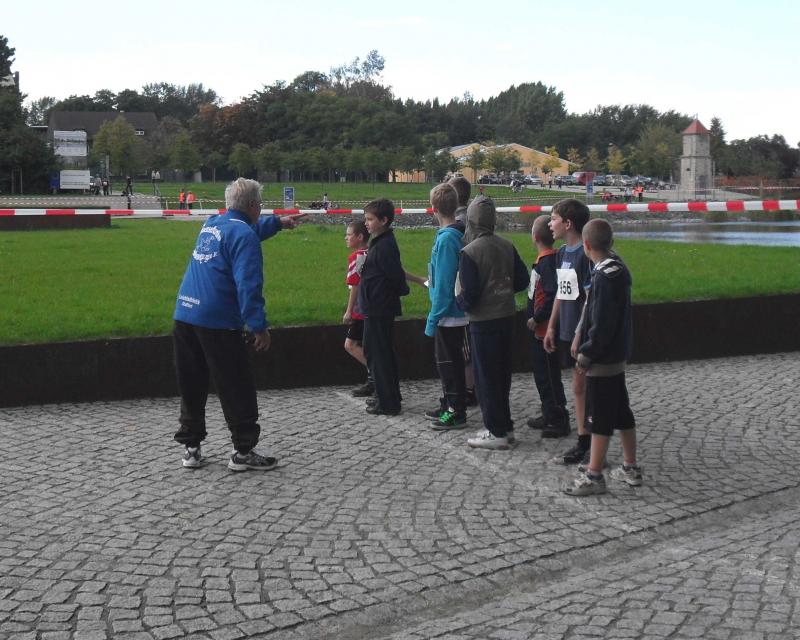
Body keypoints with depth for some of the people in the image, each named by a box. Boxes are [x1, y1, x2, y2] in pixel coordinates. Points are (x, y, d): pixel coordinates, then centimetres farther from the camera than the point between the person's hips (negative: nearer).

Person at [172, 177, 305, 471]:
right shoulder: (244, 235, -9)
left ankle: (191, 447, 21)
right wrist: (259, 326, -19)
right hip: (217, 322, -8)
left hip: (183, 316, 8)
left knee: (191, 388, 15)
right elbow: (248, 285, -19)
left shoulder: (212, 224, 17)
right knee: (237, 389, 2)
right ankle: (244, 451, 7)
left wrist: (278, 222, 50)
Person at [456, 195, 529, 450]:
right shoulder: (507, 246, 2)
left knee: (486, 377, 3)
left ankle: (496, 432, 7)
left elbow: (469, 295, -19)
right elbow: (522, 280, 9)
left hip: (484, 321, -6)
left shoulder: (470, 252, -16)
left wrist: (459, 298, 2)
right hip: (507, 317, 6)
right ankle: (505, 426, 25)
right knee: (502, 374, 16)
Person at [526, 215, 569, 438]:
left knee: (548, 375, -2)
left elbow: (553, 295, -27)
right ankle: (549, 414, 29)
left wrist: (536, 319, -20)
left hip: (544, 329, -10)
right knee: (542, 372, 18)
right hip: (540, 329, 10)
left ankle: (559, 421, 6)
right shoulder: (546, 259, 9)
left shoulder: (547, 261, -20)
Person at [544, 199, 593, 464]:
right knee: (579, 387, 13)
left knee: (582, 388, -2)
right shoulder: (562, 253, 10)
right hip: (567, 331, 8)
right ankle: (583, 441, 21)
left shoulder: (585, 255, -16)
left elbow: (591, 298, -18)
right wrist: (551, 327, 18)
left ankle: (591, 447, 7)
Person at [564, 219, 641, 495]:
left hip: (603, 358, -10)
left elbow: (602, 324, -23)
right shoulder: (619, 268, 9)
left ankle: (594, 476, 5)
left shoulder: (605, 276, -21)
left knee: (601, 415, -3)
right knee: (621, 410, 16)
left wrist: (586, 355, -15)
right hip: (617, 354, 10)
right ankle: (631, 468, 26)